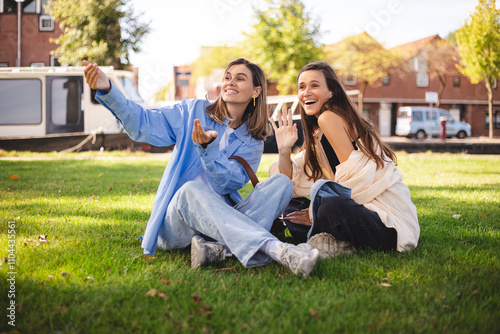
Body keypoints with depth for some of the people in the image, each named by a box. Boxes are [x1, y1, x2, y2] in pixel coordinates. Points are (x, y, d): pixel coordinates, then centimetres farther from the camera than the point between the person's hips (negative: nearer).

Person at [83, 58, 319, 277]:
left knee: (281, 183, -18)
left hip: (223, 219, 2)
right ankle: (274, 248, -53)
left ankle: (216, 246, -40)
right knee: (191, 189, -37)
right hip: (178, 218, -1)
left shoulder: (252, 142, 9)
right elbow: (144, 124, -5)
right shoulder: (194, 112, 8)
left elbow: (227, 182, -8)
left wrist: (208, 147, -26)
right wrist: (107, 90, -20)